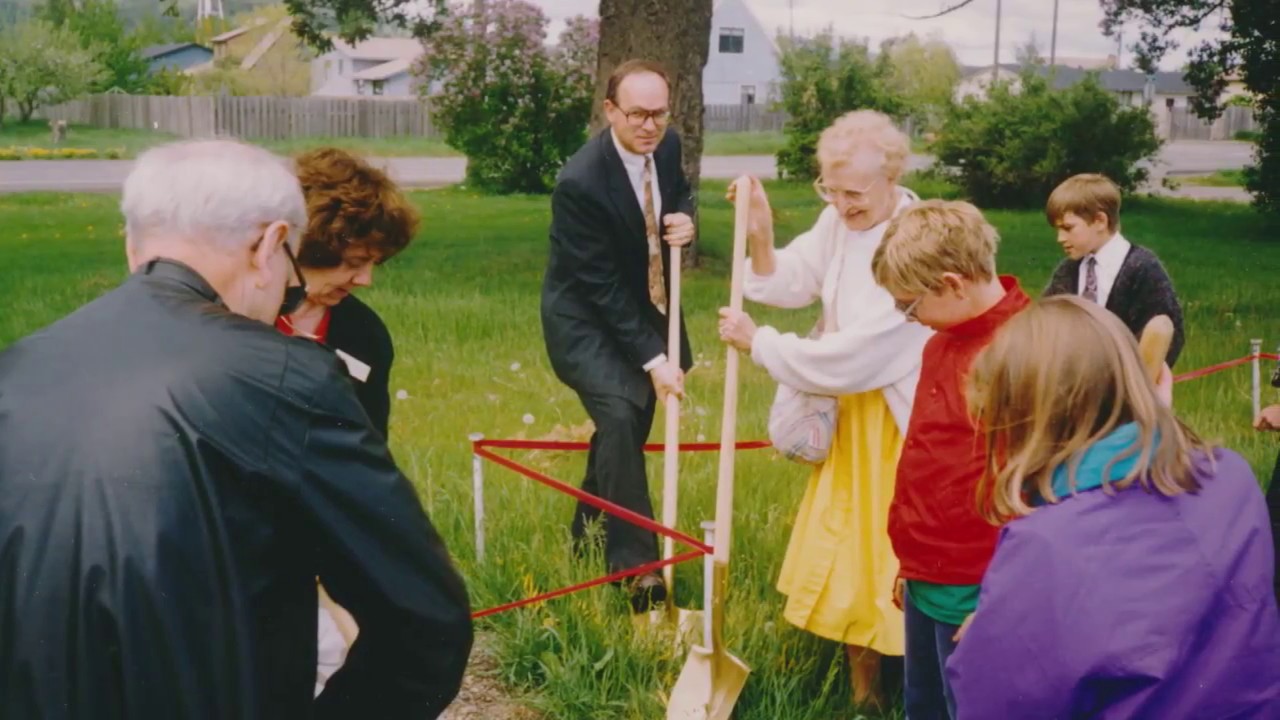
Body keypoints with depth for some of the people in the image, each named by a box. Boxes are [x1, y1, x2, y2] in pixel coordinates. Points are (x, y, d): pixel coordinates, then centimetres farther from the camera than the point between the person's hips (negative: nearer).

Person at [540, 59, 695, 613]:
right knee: (620, 416, -23)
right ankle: (636, 568, -16)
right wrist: (653, 359, -27)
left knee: (633, 419, 15)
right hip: (587, 317, -7)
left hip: (646, 308, 7)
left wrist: (685, 220, -13)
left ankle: (589, 530, 36)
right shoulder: (580, 182, -28)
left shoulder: (666, 146, -9)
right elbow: (603, 287, -26)